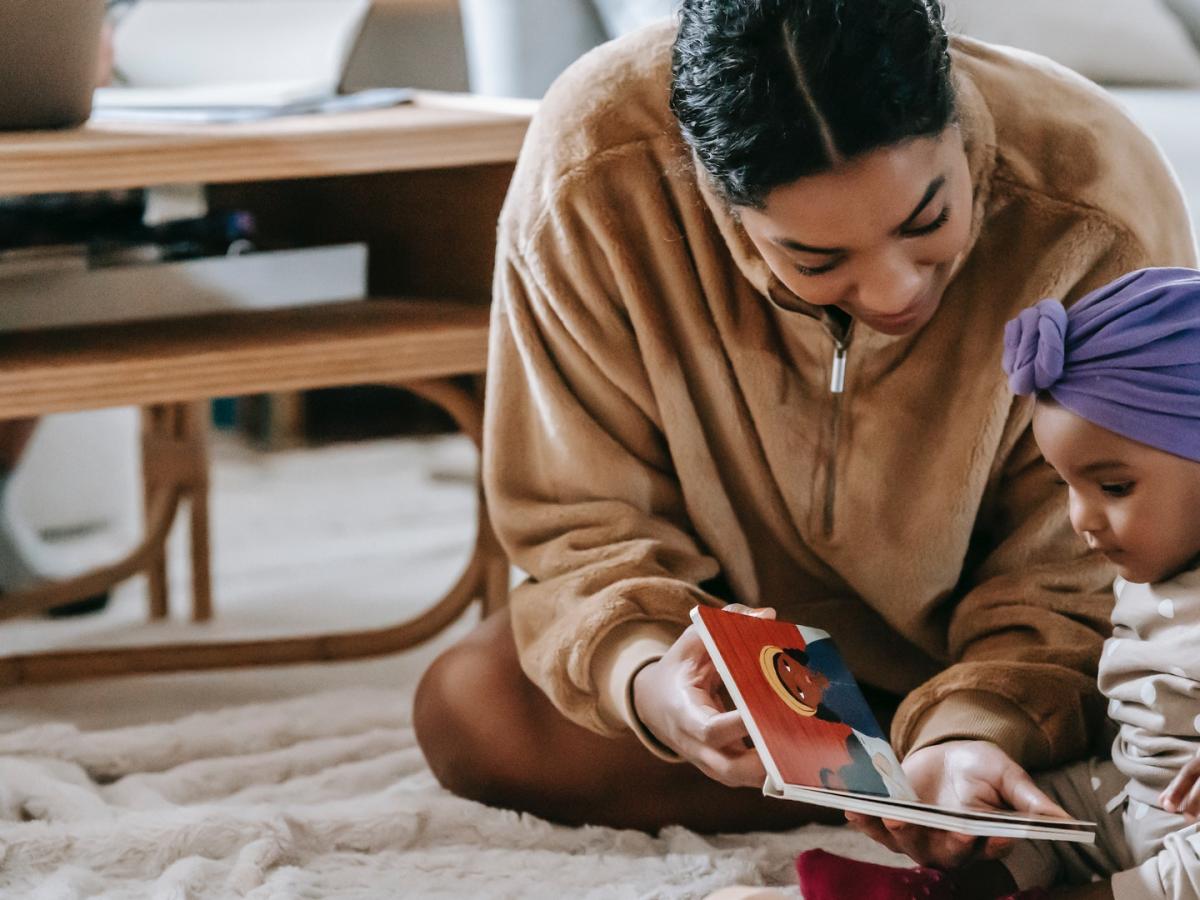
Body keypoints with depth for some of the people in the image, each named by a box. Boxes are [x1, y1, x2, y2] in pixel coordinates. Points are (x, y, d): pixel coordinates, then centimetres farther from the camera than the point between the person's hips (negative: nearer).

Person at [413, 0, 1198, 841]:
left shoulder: (1096, 211, -32)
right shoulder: (590, 177, -30)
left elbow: (1070, 573, -21)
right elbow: (585, 516, -19)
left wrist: (974, 730, -42)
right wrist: (645, 675, -41)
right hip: (740, 623, 2)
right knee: (469, 709, -22)